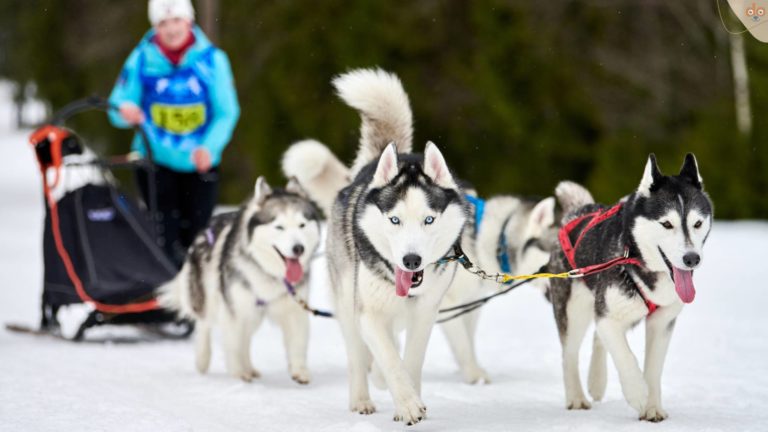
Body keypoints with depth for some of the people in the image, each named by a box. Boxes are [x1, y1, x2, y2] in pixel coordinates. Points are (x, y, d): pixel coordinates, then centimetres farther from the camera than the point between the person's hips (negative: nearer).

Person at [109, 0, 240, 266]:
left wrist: (210, 147, -25)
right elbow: (118, 106, -3)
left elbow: (226, 113, -7)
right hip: (155, 161, -1)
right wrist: (126, 112, -28)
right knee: (166, 244, -9)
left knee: (196, 239, 6)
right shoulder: (142, 59, -5)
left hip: (200, 163, 1)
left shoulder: (212, 59, -6)